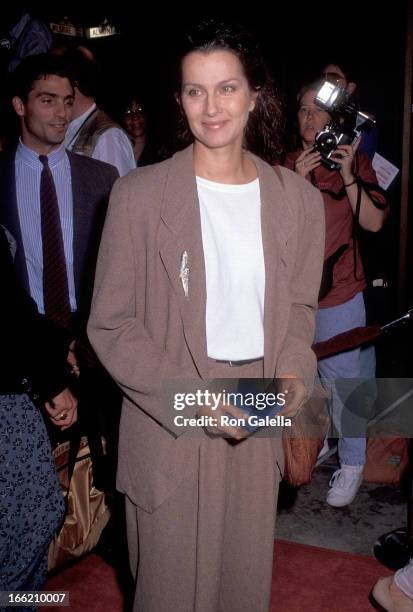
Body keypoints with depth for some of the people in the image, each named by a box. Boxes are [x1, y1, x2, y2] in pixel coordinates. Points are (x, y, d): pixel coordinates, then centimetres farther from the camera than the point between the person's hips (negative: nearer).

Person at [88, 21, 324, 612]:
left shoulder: (298, 198, 2)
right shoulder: (139, 194, -9)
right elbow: (111, 324, -8)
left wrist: (293, 371, -8)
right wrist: (192, 396, -18)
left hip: (258, 423, 3)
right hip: (169, 425, -3)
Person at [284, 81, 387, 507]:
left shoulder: (354, 162, 0)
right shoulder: (285, 165, 6)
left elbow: (374, 222, -7)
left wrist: (349, 177, -19)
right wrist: (297, 181, -15)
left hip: (338, 295, -3)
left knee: (344, 381, 1)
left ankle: (352, 464, 19)